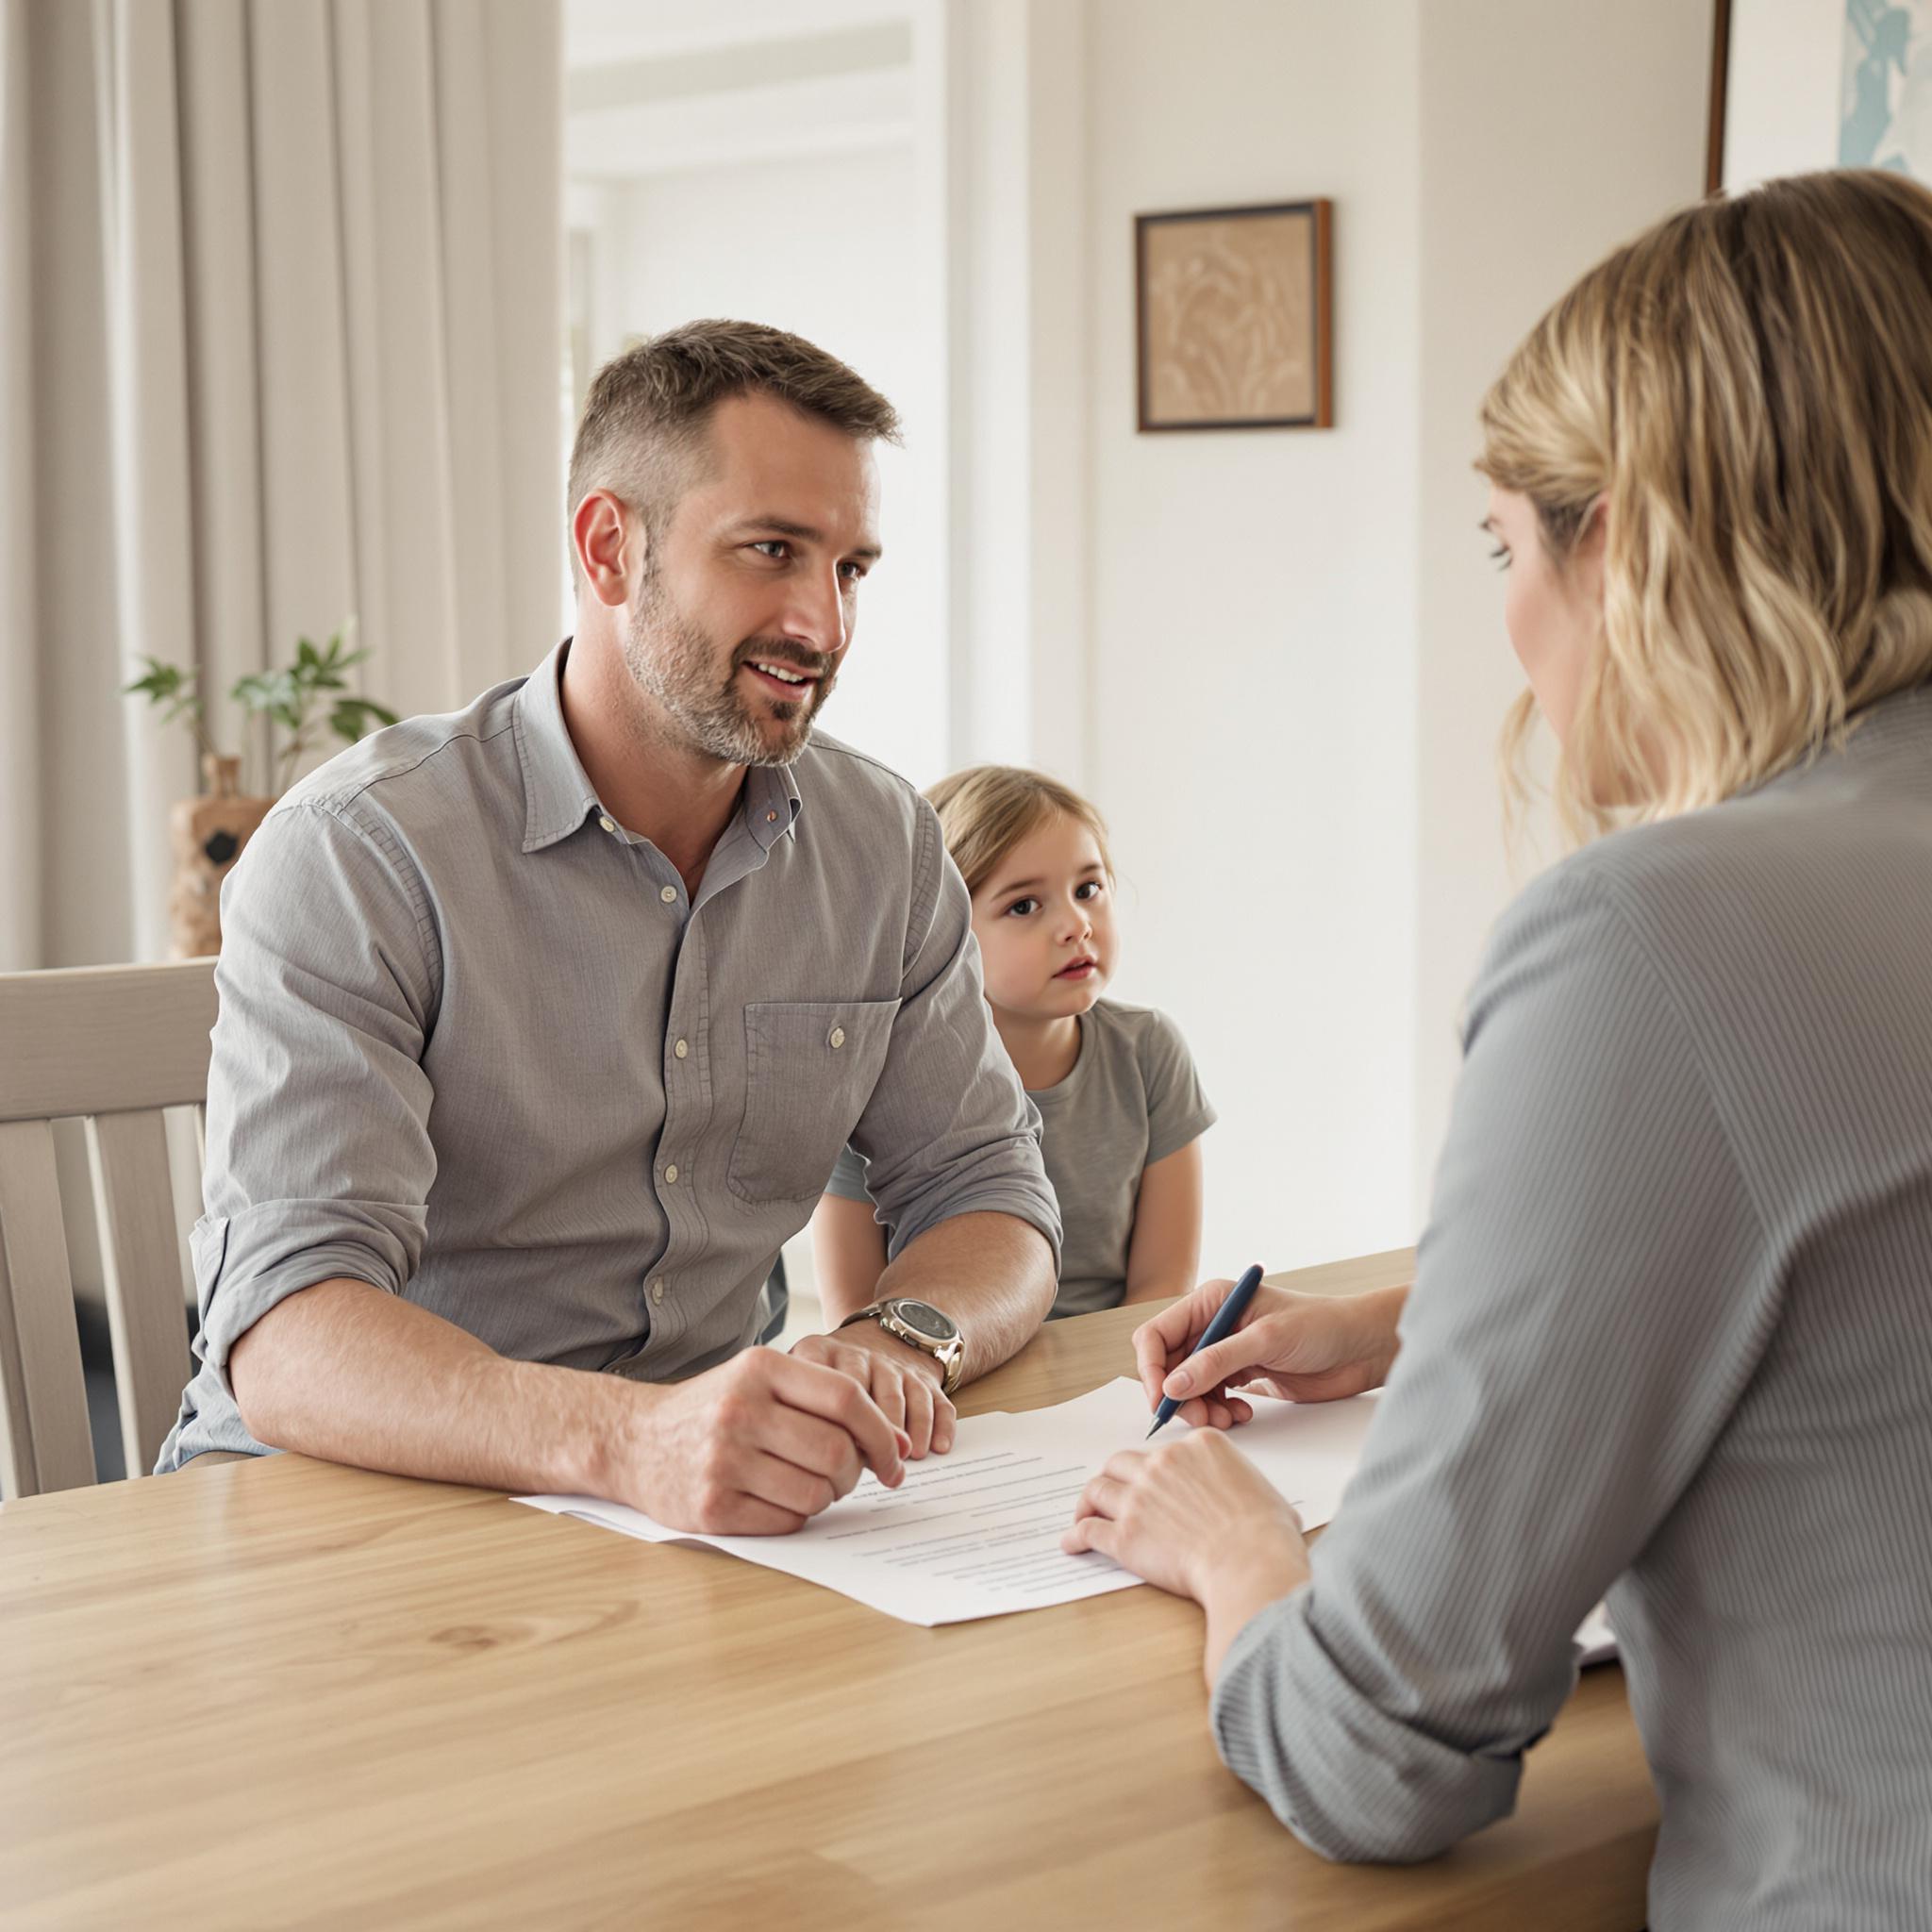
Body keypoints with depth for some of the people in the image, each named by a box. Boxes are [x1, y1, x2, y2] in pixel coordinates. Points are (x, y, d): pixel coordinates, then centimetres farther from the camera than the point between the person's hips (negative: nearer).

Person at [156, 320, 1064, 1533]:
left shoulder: (886, 848, 5)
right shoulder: (355, 855, -14)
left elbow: (991, 1199, 9)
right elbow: (285, 1336, -24)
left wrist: (902, 1342, -17)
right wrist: (622, 1437, -44)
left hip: (705, 1515, 4)